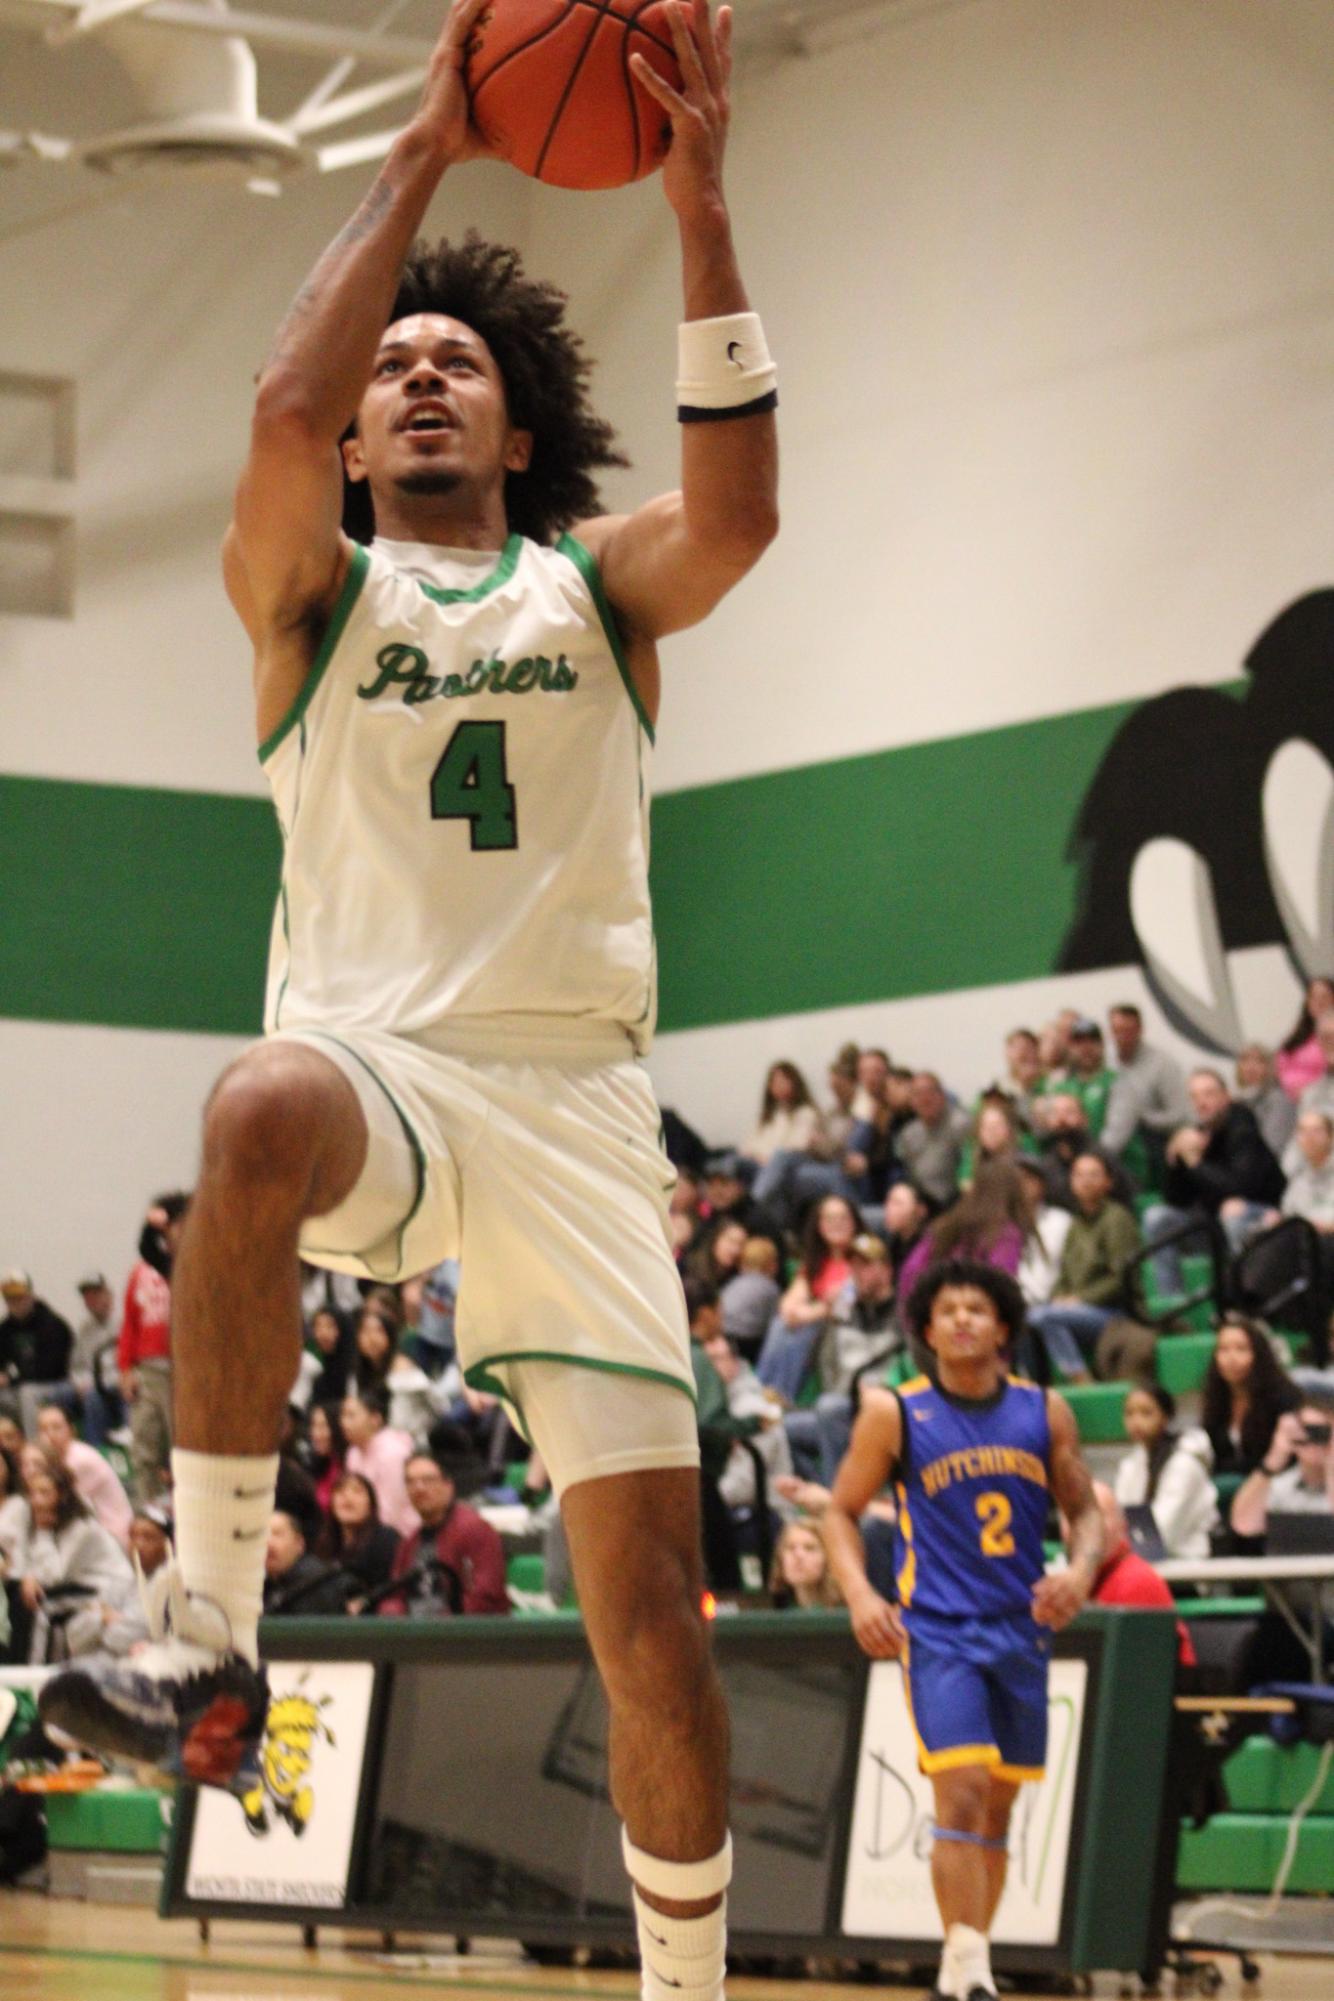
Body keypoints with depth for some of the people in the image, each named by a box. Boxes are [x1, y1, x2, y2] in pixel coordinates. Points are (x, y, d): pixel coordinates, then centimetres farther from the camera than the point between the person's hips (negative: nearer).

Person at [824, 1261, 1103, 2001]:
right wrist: (859, 1594, -12)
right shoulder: (893, 1414, -2)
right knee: (963, 1790, -19)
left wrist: (1081, 1568, -8)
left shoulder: (1045, 1412, 6)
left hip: (1021, 1629, 4)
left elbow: (1083, 1510, 13)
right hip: (938, 1629, -4)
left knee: (998, 1808, 9)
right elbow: (842, 1511, 4)